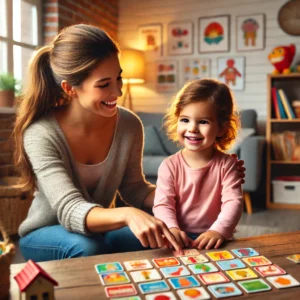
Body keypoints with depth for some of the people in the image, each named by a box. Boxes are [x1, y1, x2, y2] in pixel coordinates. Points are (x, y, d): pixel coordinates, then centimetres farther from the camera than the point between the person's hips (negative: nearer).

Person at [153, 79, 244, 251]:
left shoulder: (226, 164, -1)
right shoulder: (170, 166, -2)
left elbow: (233, 202, -10)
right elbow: (162, 204, -9)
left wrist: (218, 231, -27)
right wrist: (172, 229, -28)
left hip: (214, 241, 0)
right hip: (180, 241, 1)